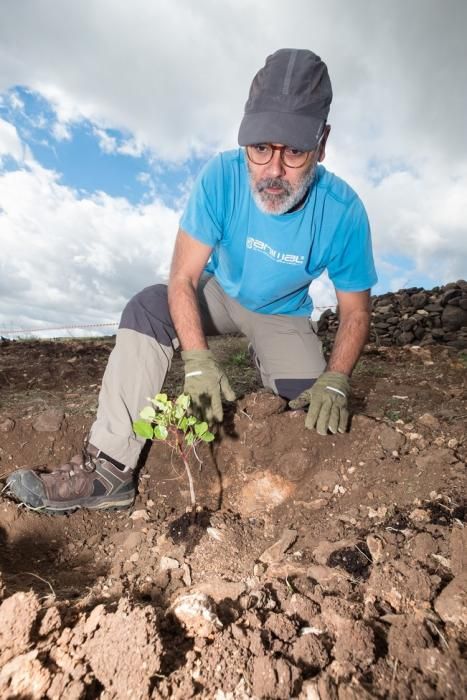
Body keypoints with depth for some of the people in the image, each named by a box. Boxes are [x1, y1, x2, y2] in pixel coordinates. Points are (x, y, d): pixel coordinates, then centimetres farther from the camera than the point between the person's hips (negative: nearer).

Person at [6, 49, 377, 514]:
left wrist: (334, 382, -28)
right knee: (147, 307, -27)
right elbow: (183, 280, -26)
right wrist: (198, 363, -38)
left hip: (283, 314, 1)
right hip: (220, 293, 0)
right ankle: (110, 467, -27)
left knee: (318, 418, -14)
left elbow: (355, 310, -14)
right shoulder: (222, 177, -24)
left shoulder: (343, 212, -23)